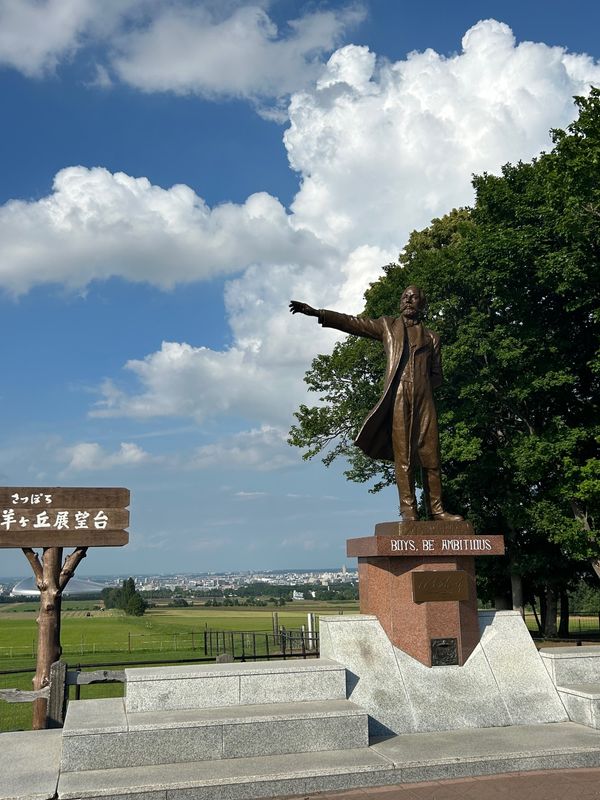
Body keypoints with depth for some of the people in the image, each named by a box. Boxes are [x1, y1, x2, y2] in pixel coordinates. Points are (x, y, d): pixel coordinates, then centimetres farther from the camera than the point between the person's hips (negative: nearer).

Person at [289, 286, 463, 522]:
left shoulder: (431, 337, 21)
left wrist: (424, 385, -2)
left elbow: (437, 375, 19)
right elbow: (352, 323, 12)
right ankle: (408, 509, -8)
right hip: (398, 396, -2)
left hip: (424, 398, 2)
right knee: (402, 454, -7)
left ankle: (436, 509, 0)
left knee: (430, 454, -3)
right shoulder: (388, 325, 18)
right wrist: (316, 312, 3)